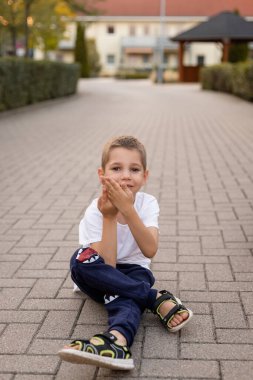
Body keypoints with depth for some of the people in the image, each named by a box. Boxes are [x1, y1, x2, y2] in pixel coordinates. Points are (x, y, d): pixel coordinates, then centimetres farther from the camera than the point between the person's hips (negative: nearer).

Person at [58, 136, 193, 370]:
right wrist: (109, 217, -35)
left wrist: (127, 209, -38)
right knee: (81, 258, -32)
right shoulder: (95, 212, -19)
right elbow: (107, 264, -28)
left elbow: (150, 250, -30)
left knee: (123, 295, -34)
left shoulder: (148, 204, -14)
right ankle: (158, 300, -30)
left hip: (134, 272, 0)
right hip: (102, 277, 1)